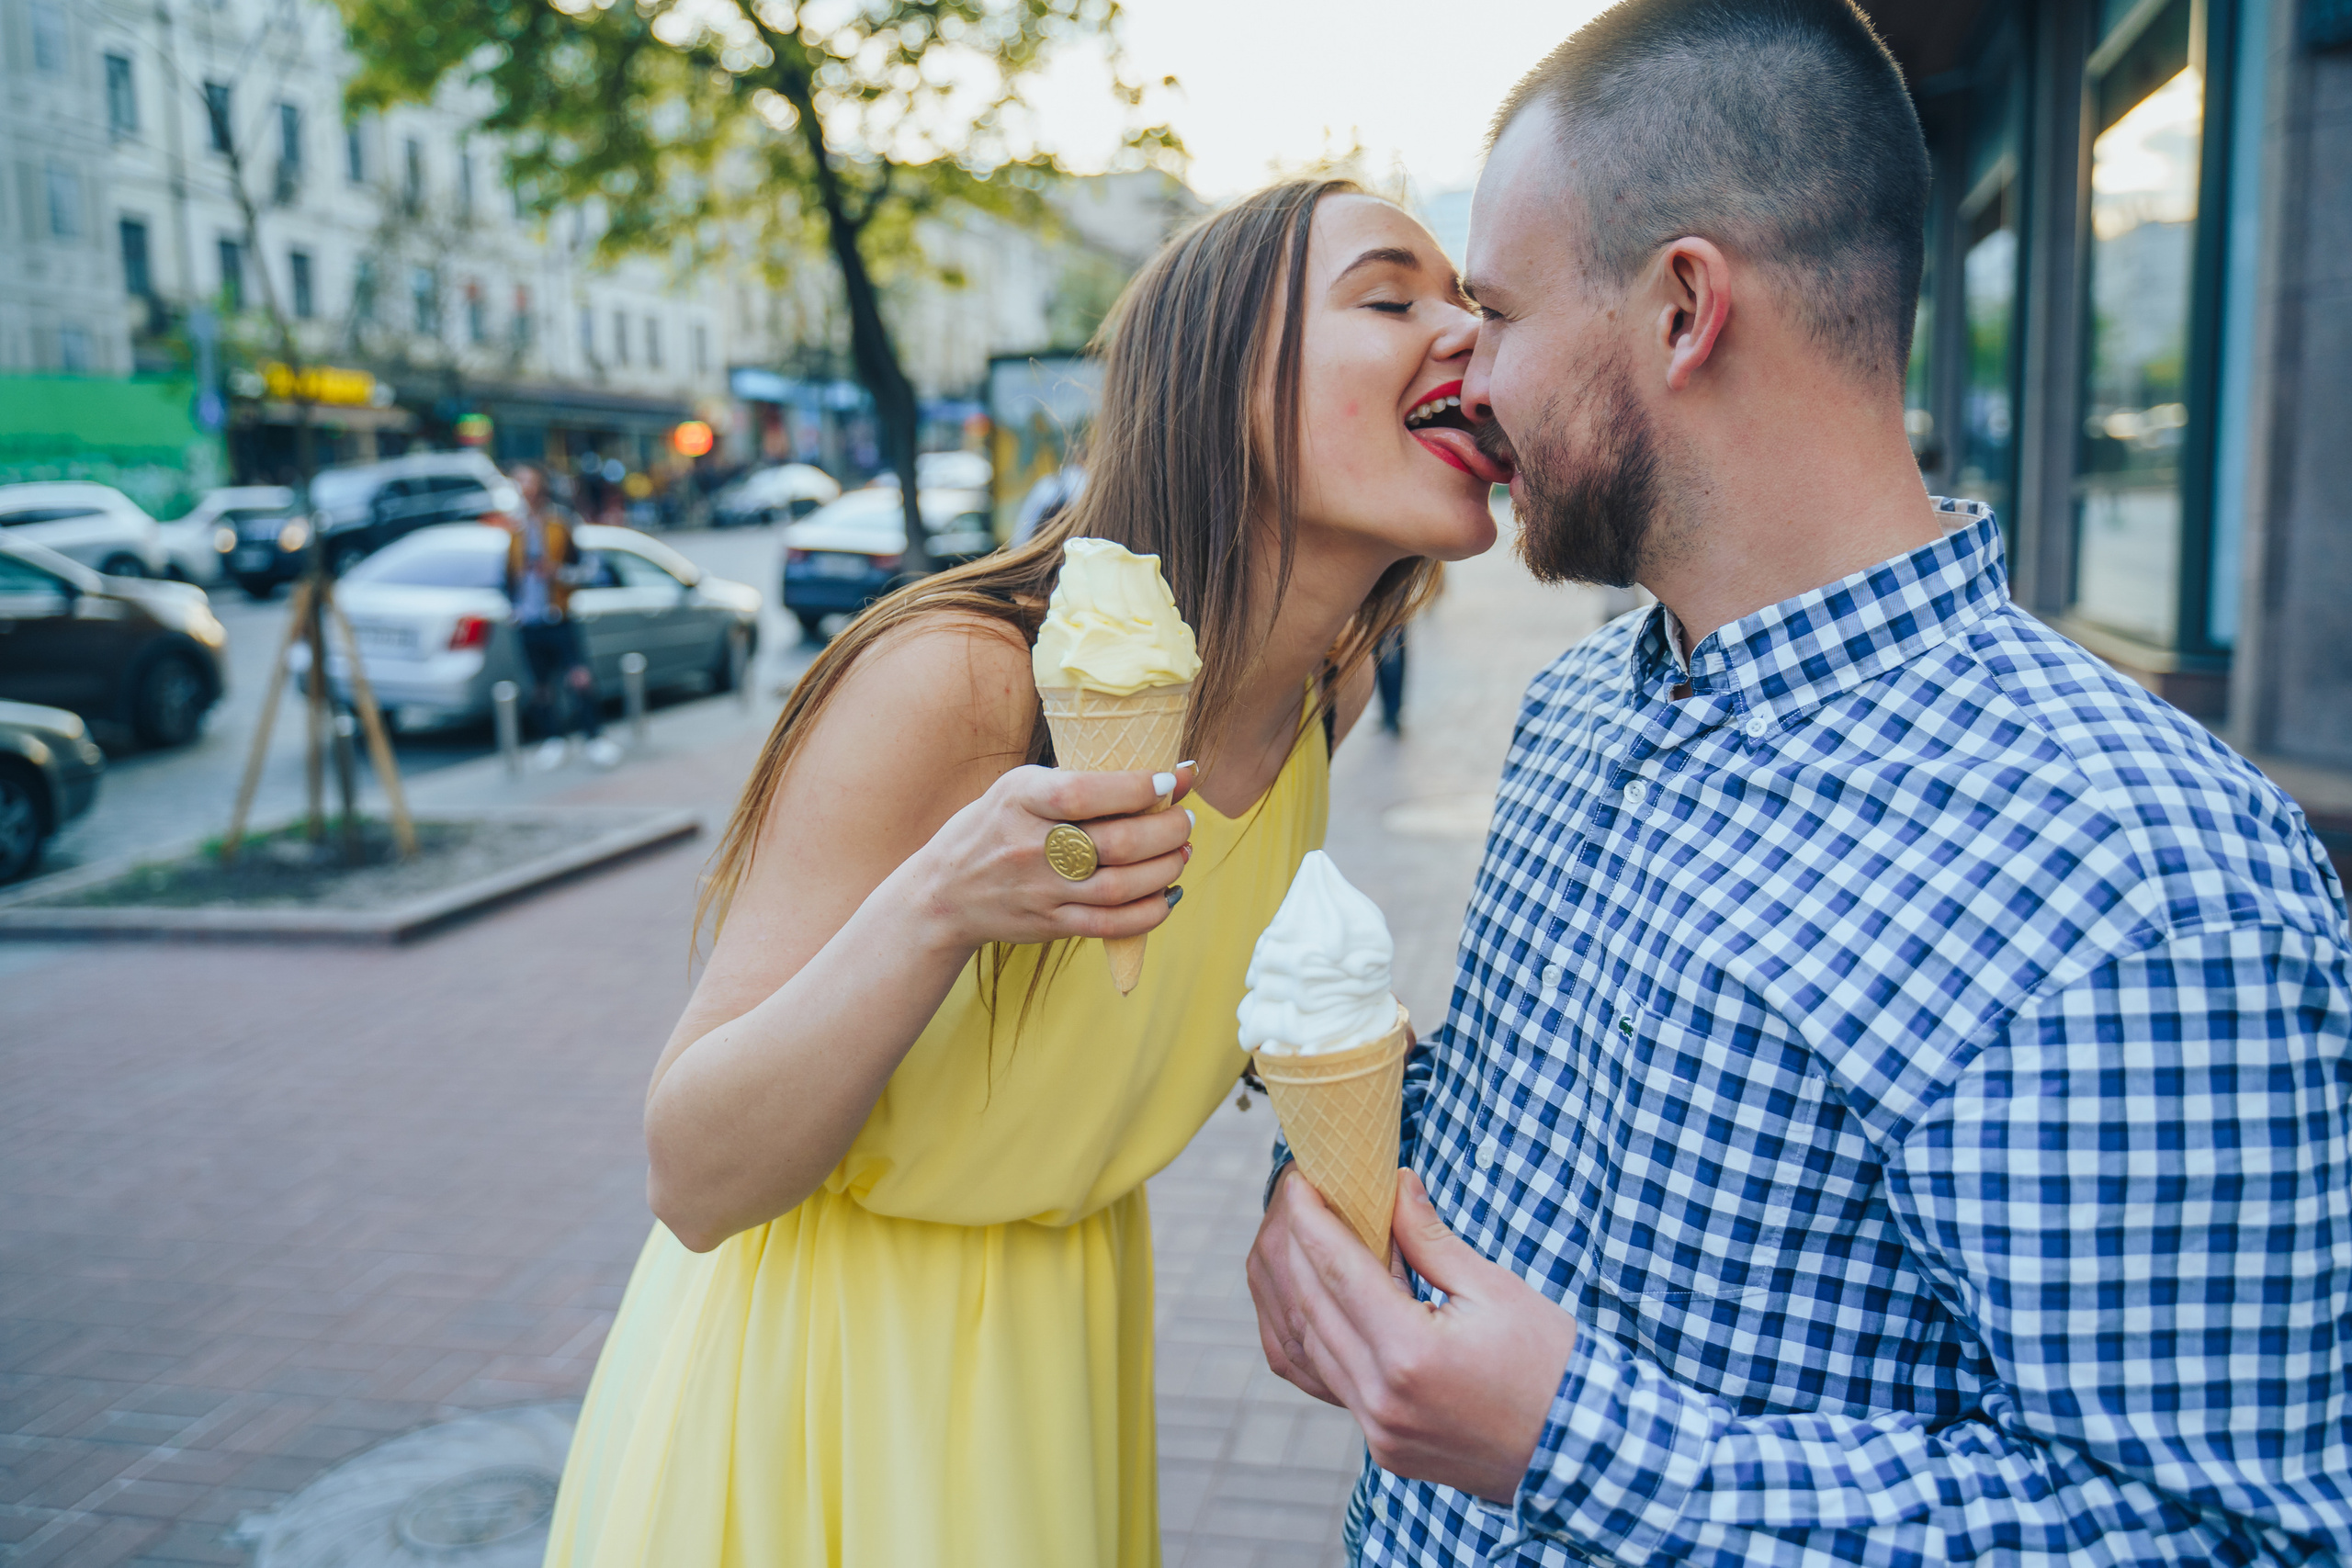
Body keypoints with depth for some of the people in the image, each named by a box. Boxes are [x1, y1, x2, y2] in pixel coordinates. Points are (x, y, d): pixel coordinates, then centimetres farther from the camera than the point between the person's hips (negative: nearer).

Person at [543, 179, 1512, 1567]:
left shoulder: (1330, 695, -9)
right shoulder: (956, 680, -29)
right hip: (823, 1336, -5)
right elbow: (694, 1183, -26)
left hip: (1068, 1334, 6)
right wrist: (937, 906, -40)